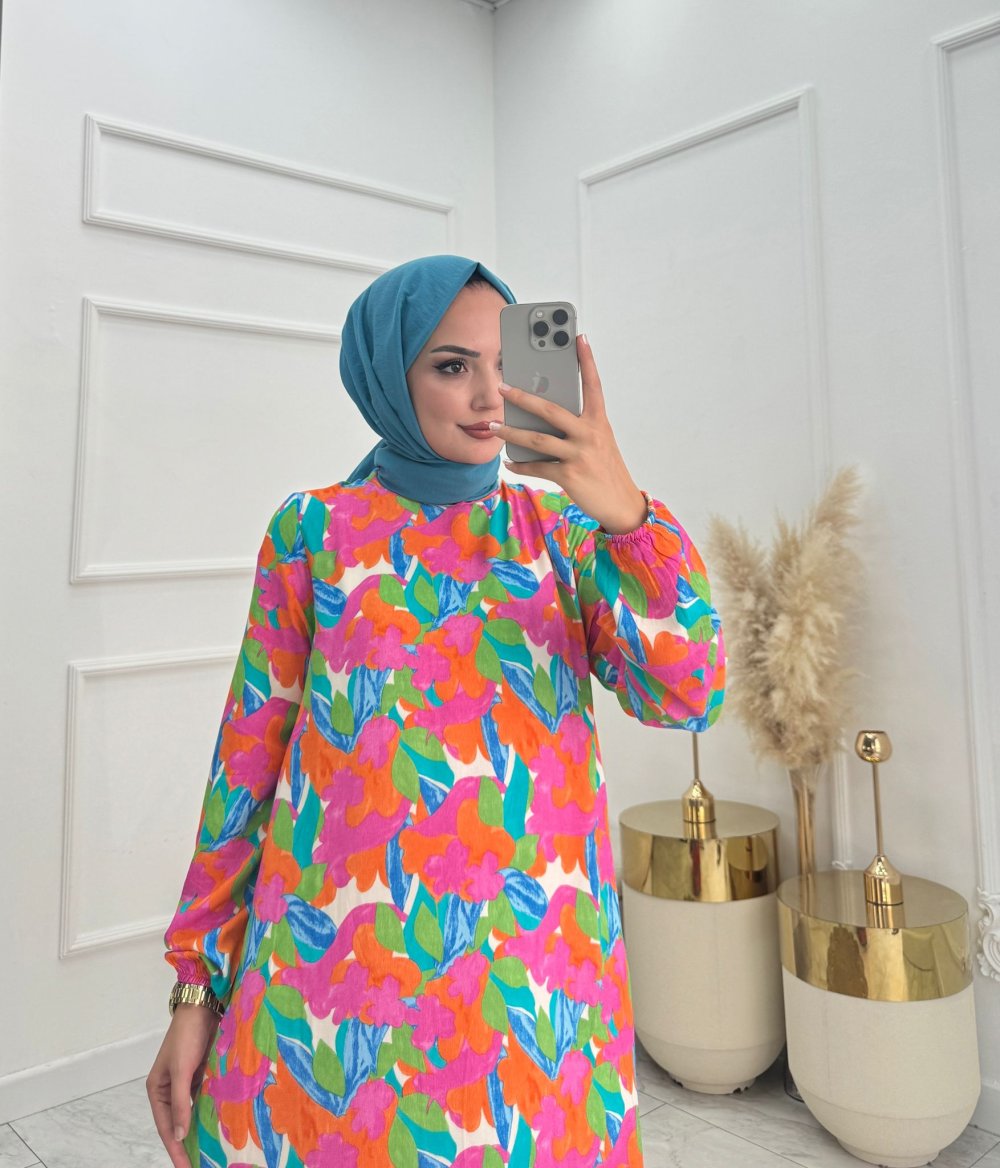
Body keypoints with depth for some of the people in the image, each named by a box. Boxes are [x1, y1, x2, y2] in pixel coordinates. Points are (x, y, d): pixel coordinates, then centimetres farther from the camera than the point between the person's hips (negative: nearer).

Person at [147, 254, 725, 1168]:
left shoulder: (561, 529, 3)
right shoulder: (314, 531, -2)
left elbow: (687, 696, -10)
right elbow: (250, 757, 0)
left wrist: (625, 513, -24)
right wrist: (197, 990, 2)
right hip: (338, 973, -1)